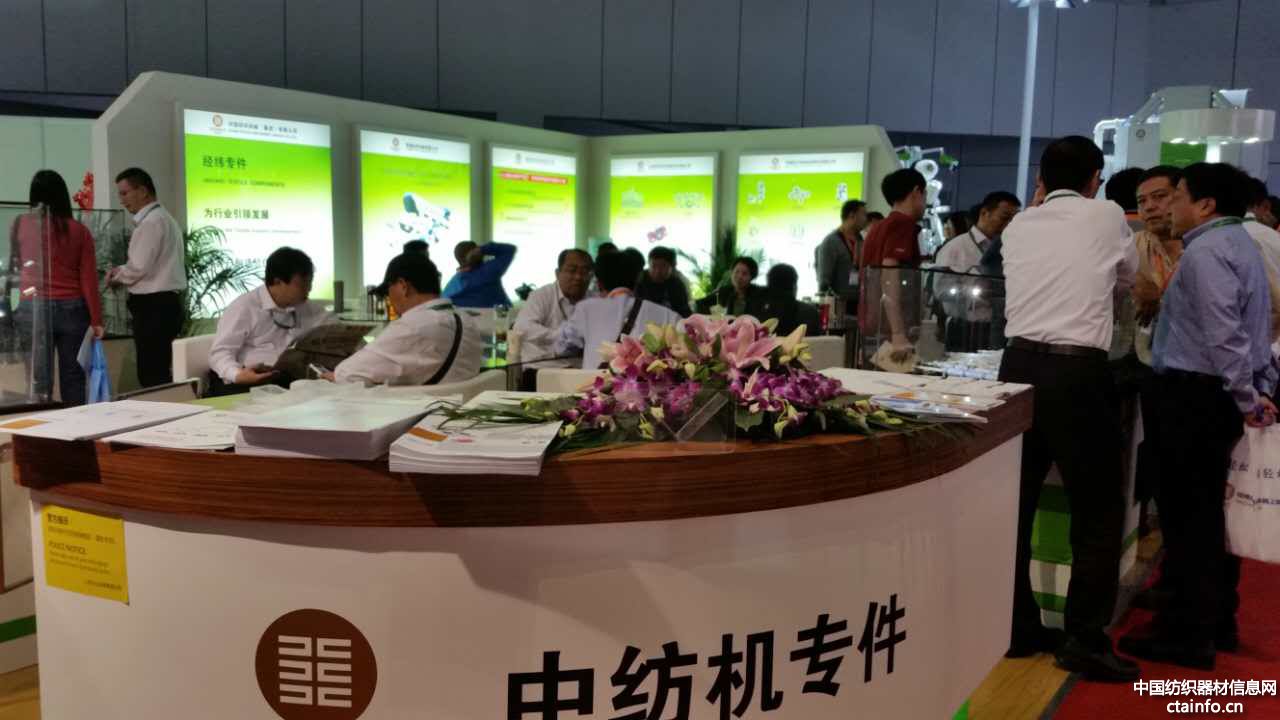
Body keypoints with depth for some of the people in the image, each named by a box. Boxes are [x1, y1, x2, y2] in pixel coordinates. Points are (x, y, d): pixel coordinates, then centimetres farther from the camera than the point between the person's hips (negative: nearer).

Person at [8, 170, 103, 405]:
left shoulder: (20, 224, 1)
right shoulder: (79, 230, -1)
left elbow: (15, 265, 18)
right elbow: (89, 279, -3)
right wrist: (96, 320, 2)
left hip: (34, 308, 0)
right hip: (72, 308, 0)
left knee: (39, 377, 4)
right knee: (72, 375, 9)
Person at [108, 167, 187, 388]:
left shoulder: (151, 222, -13)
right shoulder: (164, 218, 18)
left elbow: (140, 268, -17)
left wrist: (116, 276, 1)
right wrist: (122, 272, 11)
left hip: (153, 306, -10)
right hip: (165, 302, 10)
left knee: (152, 376, -9)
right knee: (161, 373, 11)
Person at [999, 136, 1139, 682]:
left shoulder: (1018, 227, 12)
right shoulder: (1106, 216, 3)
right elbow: (1127, 282, 21)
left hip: (1020, 365, 5)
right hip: (1078, 372, -4)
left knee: (1015, 503, 11)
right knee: (1098, 512, 6)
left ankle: (1017, 627, 20)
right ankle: (1085, 641, 8)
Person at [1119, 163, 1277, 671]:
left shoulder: (1206, 250, -15)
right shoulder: (1237, 243, 17)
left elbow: (1222, 335, -23)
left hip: (1197, 394, -10)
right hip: (1212, 394, 10)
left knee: (1186, 514, -3)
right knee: (1205, 511, 17)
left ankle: (1189, 635, 4)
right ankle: (1215, 620, 28)